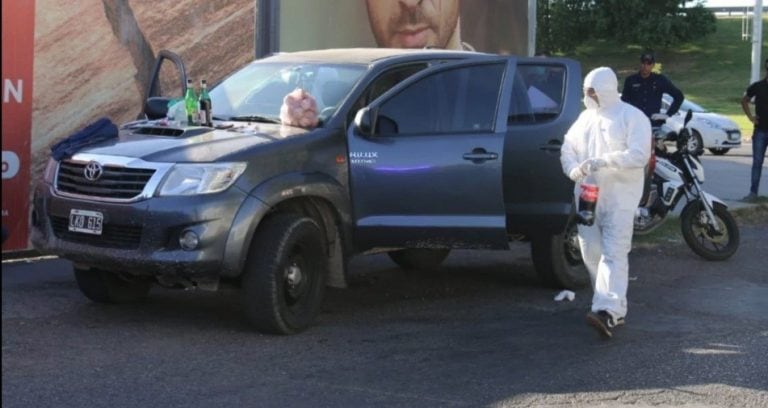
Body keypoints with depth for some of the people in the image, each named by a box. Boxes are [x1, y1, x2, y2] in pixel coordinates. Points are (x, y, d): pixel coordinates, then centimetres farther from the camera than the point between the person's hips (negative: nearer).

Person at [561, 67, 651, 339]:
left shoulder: (632, 117, -5)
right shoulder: (586, 118, 16)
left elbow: (639, 155, -16)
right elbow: (568, 147, 14)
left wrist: (604, 161, -24)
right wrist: (574, 170, -7)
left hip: (619, 198, -7)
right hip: (588, 196, 7)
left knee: (613, 254, -16)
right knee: (591, 253, 8)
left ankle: (608, 312, -28)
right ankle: (616, 308, 18)